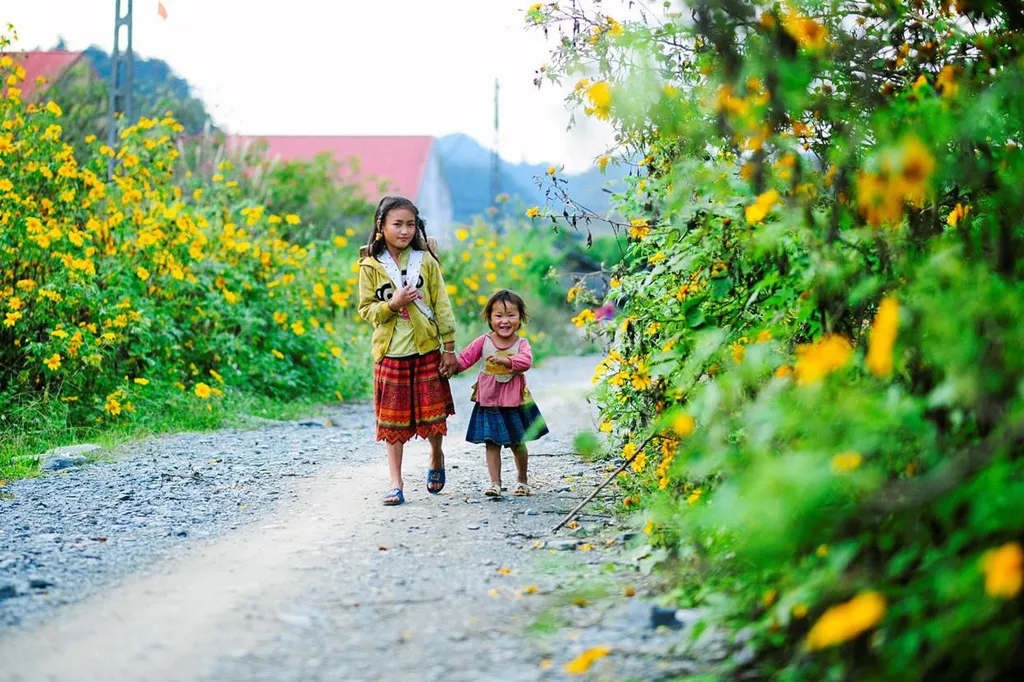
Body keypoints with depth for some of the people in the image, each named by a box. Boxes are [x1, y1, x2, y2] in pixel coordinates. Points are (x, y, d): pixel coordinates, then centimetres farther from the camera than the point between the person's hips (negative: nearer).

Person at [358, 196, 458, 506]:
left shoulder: (426, 261, 0)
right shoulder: (371, 266, -2)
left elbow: (442, 305, 2)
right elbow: (366, 309, 1)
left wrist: (449, 347, 0)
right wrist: (392, 305, -18)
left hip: (427, 349, 1)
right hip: (391, 351, 0)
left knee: (432, 411, 6)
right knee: (393, 418, 2)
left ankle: (436, 459, 35)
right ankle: (396, 483, 8)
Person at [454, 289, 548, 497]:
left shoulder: (521, 343, -4)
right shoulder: (484, 342, -1)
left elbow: (526, 361, -23)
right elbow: (465, 359, 2)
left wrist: (504, 360, -33)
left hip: (514, 402, 0)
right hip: (489, 402, 0)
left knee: (517, 443, 11)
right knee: (491, 443, 0)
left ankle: (522, 479, 30)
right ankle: (495, 482, 5)